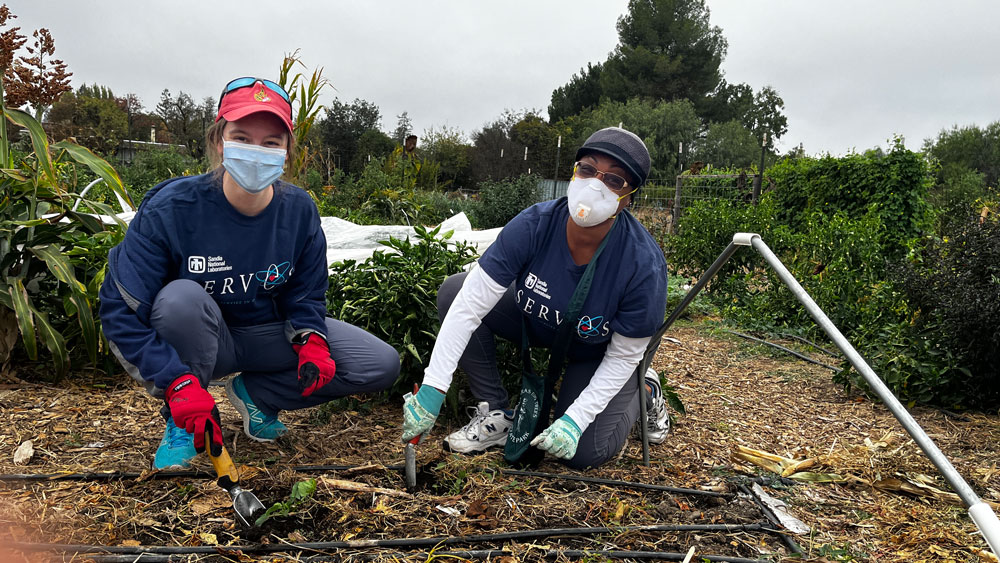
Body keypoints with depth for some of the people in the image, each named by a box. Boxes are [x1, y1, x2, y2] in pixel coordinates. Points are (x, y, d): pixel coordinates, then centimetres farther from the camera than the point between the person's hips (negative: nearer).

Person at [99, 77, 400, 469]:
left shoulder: (299, 210, -13)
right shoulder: (171, 208, -23)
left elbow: (306, 295, 0)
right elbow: (119, 310, -22)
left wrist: (311, 342, -22)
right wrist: (179, 384, -32)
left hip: (266, 334, 3)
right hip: (196, 346, -3)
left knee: (381, 366, -10)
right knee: (183, 298, -38)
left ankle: (254, 392, 7)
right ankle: (181, 425, -11)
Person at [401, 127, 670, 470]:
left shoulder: (644, 264, -33)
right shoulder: (534, 225, -30)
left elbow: (623, 355, -20)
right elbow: (470, 305, -30)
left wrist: (576, 419, -27)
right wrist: (432, 389, -35)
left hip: (597, 352, -3)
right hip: (535, 322, 3)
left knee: (584, 452, -18)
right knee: (453, 291, -18)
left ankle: (644, 390, 14)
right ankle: (496, 414, -7)